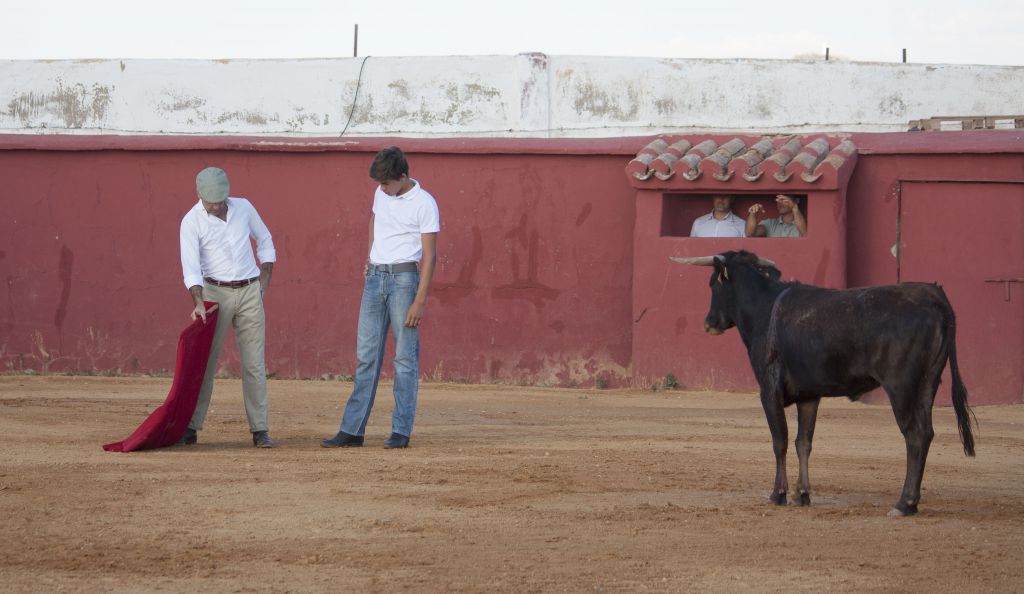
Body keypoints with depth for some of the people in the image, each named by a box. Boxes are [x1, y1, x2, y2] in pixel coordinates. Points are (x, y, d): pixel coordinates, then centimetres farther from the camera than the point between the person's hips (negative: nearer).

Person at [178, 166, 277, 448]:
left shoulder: (243, 208, 3)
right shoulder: (192, 222, -9)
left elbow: (265, 241, 16)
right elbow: (191, 267, -18)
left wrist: (265, 281, 7)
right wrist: (198, 303, -31)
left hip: (250, 293, 3)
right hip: (215, 293, -3)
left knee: (254, 363, 0)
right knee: (205, 361, -4)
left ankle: (260, 430, 1)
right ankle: (191, 427, -1)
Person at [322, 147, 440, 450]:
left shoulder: (424, 204, -11)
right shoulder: (381, 194, 9)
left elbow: (429, 255, -13)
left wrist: (420, 301, -18)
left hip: (404, 278, -6)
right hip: (374, 277, 6)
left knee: (405, 357, -3)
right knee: (367, 356, 4)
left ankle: (401, 430, 1)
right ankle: (352, 430, 4)